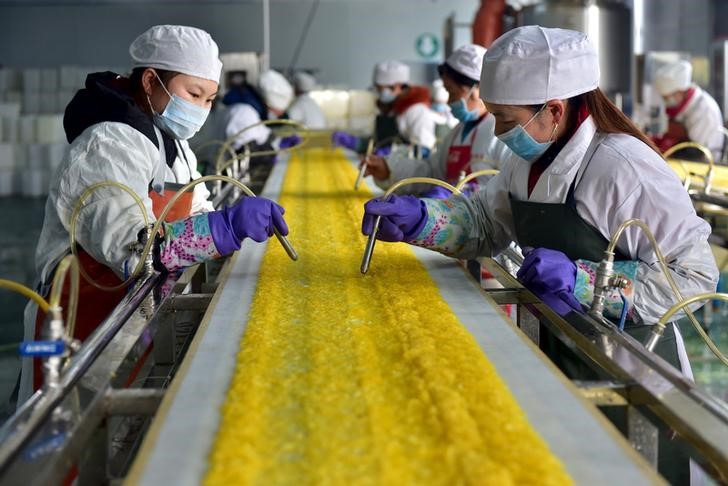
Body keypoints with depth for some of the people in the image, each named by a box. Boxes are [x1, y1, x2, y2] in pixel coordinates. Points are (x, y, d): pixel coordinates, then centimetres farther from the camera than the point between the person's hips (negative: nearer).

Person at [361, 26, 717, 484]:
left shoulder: (623, 168, -25)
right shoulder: (531, 161, 1)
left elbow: (696, 275, -25)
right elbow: (484, 219, 12)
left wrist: (581, 282, -32)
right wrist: (417, 218, -7)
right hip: (559, 359, 8)